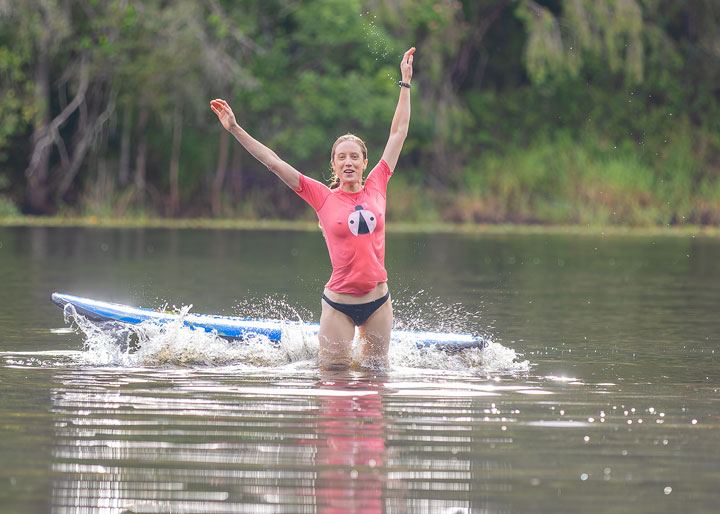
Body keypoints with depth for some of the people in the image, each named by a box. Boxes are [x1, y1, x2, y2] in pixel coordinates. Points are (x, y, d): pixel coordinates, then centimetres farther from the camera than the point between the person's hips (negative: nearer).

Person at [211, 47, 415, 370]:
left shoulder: (376, 188, 4)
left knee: (376, 371, 9)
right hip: (339, 303, -2)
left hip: (377, 301, 2)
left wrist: (405, 83, 14)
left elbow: (398, 133, 11)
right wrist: (235, 129, -5)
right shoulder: (323, 198, -2)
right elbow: (273, 161, -2)